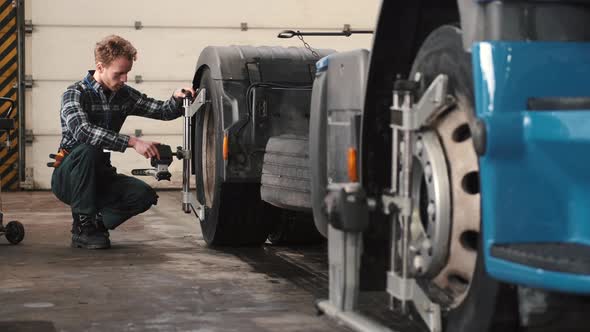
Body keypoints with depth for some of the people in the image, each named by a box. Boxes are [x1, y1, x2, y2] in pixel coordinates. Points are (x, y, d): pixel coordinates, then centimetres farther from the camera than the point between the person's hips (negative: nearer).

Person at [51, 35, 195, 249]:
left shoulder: (124, 95, 5)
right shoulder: (75, 94, -16)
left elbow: (163, 111, 8)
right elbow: (83, 131, -35)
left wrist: (177, 99, -17)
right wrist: (132, 142, -42)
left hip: (99, 175, 5)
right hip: (67, 177, -5)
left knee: (145, 195, -20)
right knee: (88, 150, -37)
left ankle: (97, 222, 0)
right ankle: (84, 226, -25)